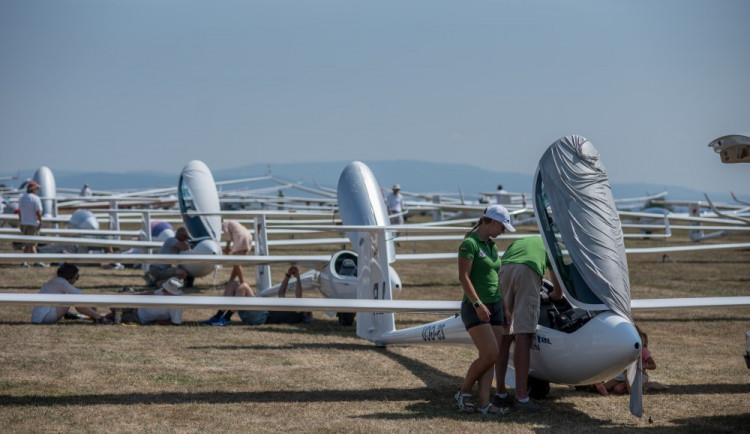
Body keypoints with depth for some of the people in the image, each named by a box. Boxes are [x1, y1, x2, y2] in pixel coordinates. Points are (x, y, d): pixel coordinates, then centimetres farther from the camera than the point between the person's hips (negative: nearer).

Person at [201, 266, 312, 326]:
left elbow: (298, 296, -6)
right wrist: (288, 275, 35)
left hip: (261, 316, -10)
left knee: (243, 287, -24)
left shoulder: (297, 315, 6)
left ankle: (226, 318, -24)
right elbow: (281, 293, 42)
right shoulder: (288, 309, 32)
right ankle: (218, 316, -6)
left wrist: (298, 277, -3)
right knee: (233, 284, 5)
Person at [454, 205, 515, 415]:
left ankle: (484, 402, -3)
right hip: (474, 308, -8)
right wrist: (477, 303, -25)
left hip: (494, 306, 8)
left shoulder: (492, 246, 15)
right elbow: (463, 276, -17)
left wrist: (505, 307, 19)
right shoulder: (470, 244, -10)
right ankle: (464, 392, 3)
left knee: (489, 357, 0)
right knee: (490, 354, -14)